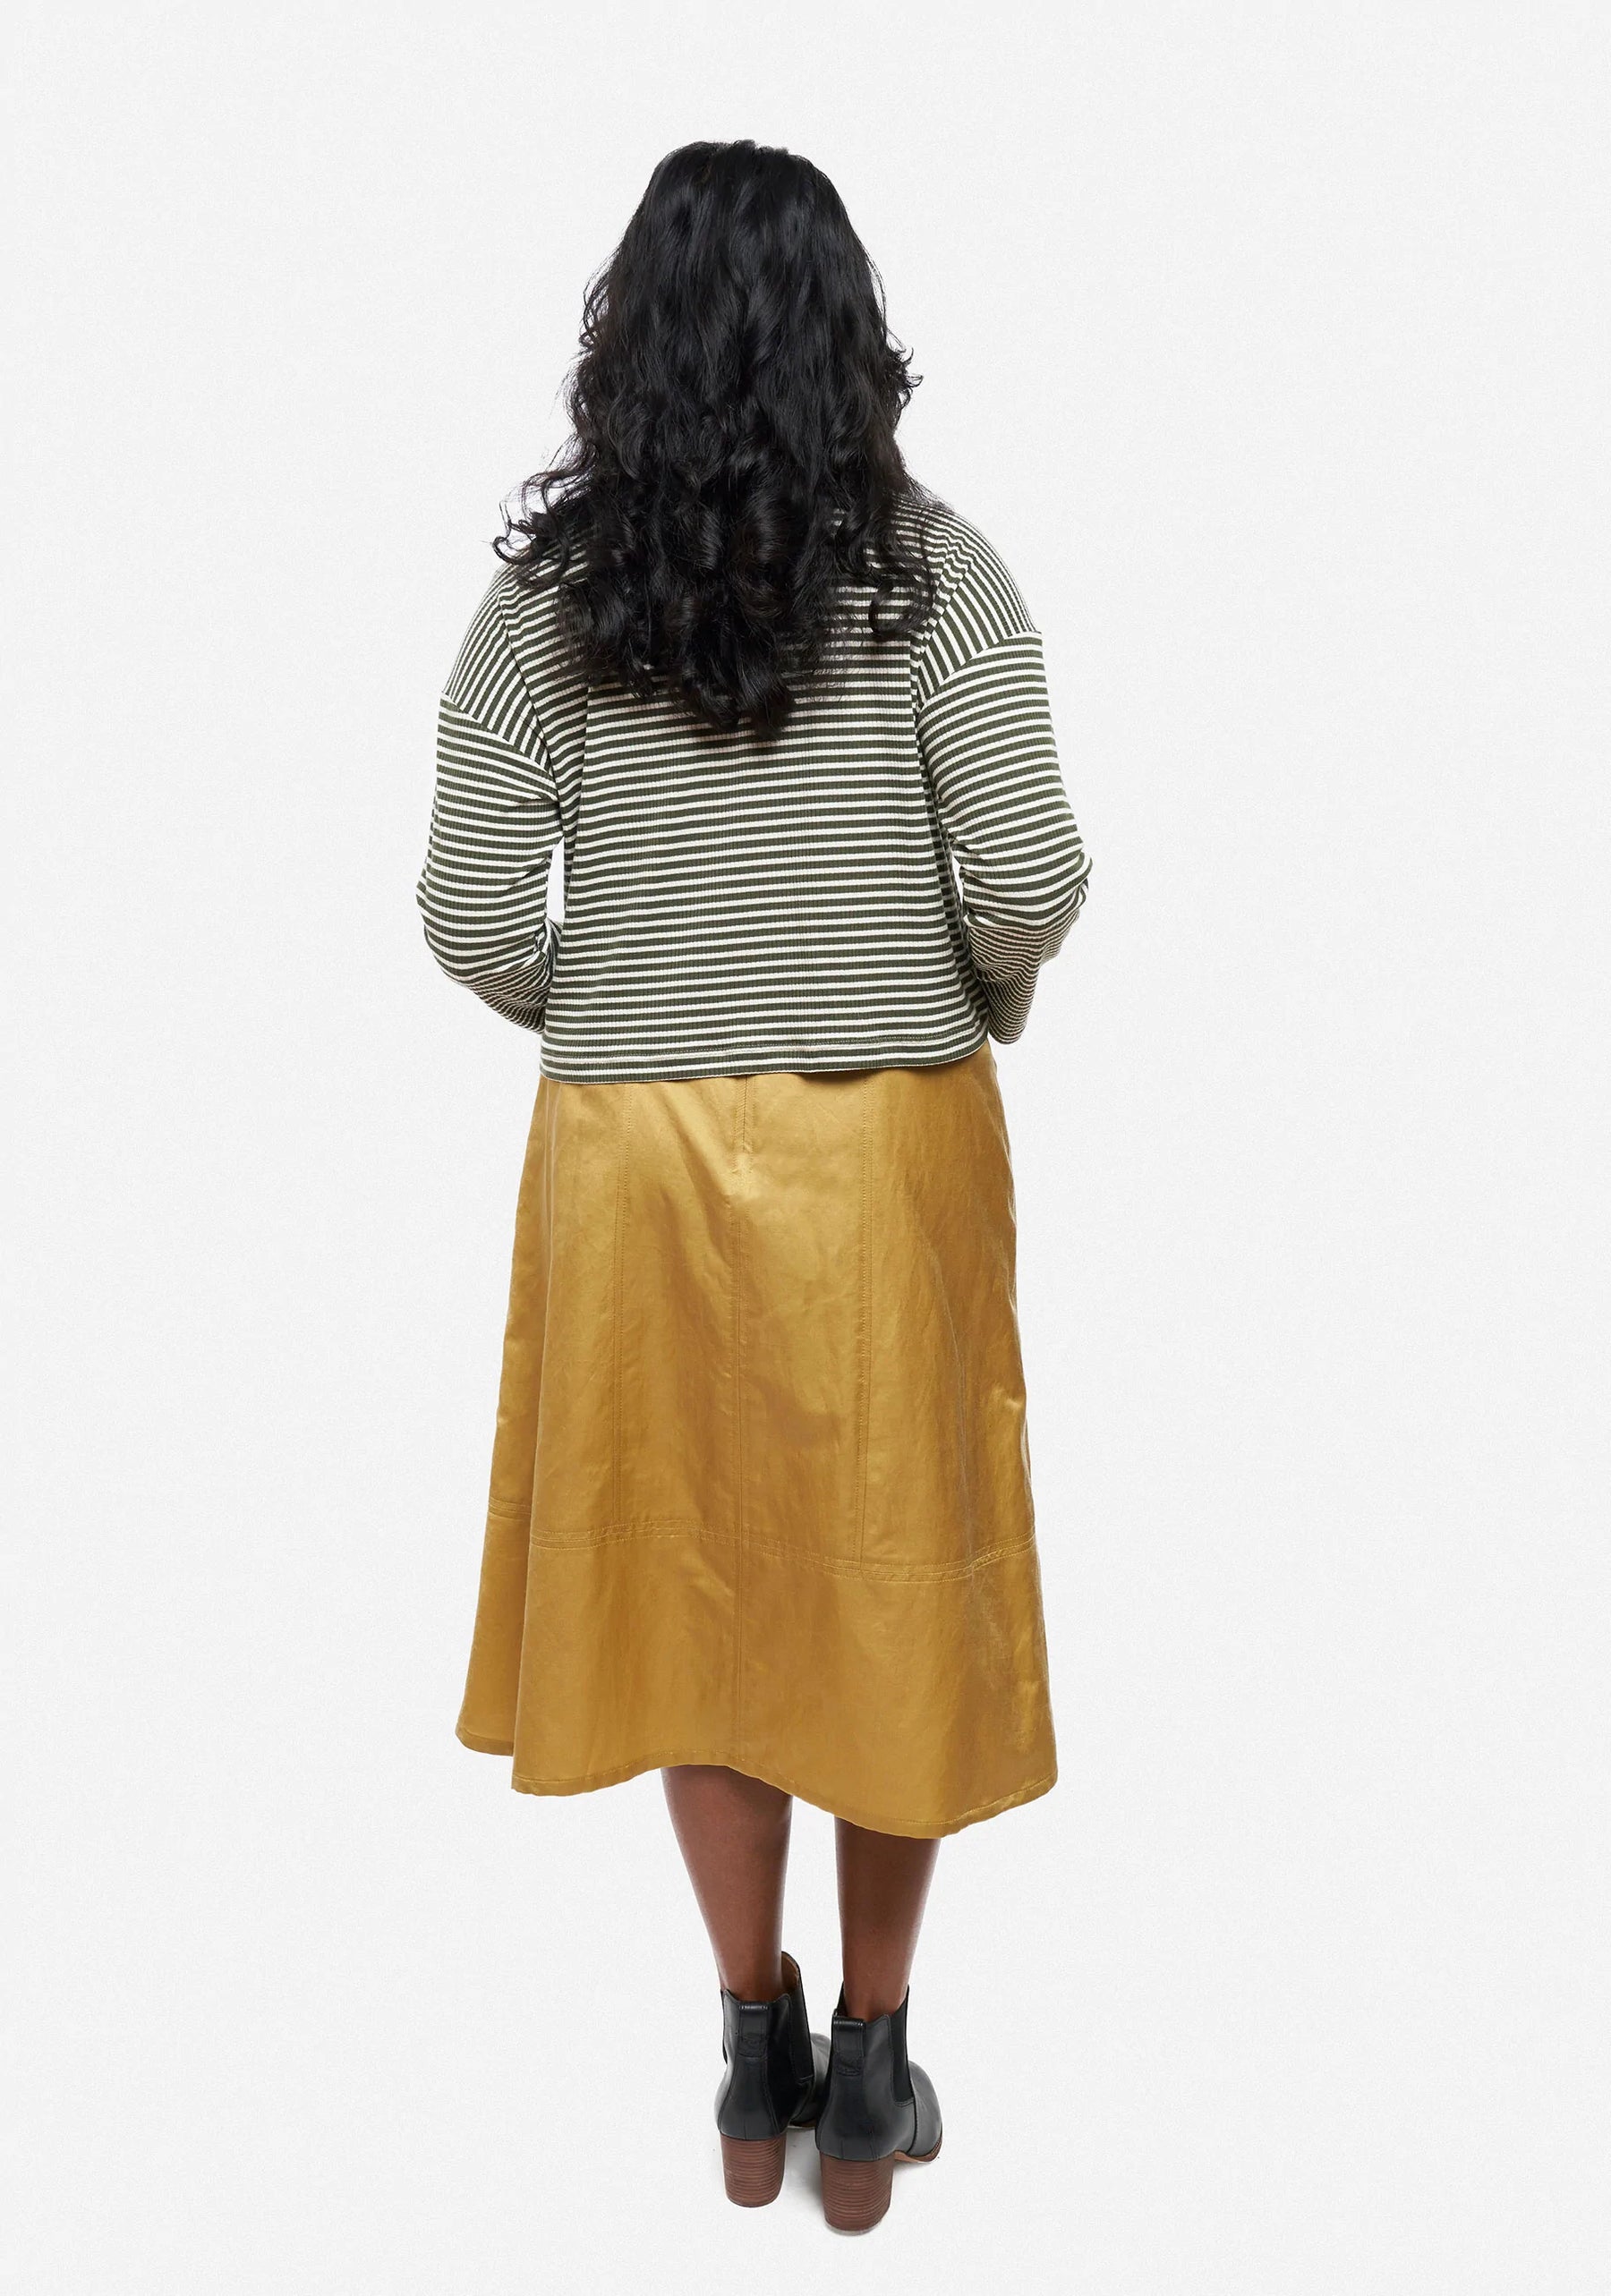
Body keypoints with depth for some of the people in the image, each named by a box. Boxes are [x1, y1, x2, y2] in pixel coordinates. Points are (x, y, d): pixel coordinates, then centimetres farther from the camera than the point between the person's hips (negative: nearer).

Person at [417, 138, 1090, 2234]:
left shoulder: (552, 583, -1)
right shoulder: (930, 562, -5)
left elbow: (472, 917, -6)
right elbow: (1028, 884, -12)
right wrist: (982, 1008, 9)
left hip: (635, 1147, 2)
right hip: (888, 1141, -1)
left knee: (698, 1571, 16)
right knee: (888, 1576, 14)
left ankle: (756, 2058, 30)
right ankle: (868, 2073, 27)